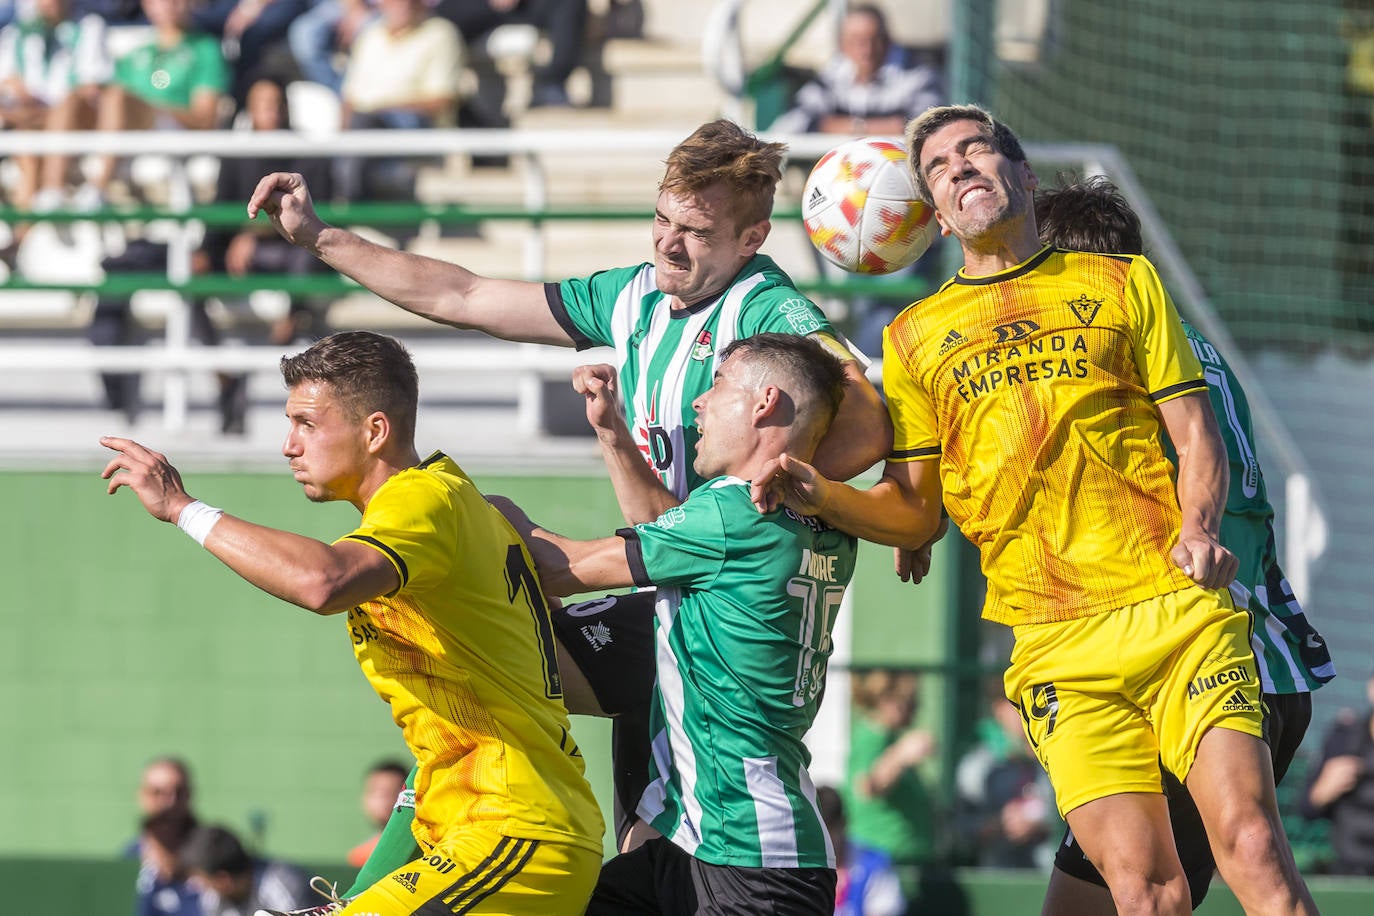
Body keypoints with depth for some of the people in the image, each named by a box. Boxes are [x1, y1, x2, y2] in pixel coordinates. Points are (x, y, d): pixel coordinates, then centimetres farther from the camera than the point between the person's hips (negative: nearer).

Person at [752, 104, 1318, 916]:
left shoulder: (1123, 284, 14)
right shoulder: (916, 337, 17)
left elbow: (1196, 433, 11)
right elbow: (914, 512, 16)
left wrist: (1199, 530, -8)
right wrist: (823, 498, -4)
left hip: (1178, 604, 0)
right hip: (1055, 644, 0)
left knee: (1250, 839, -17)